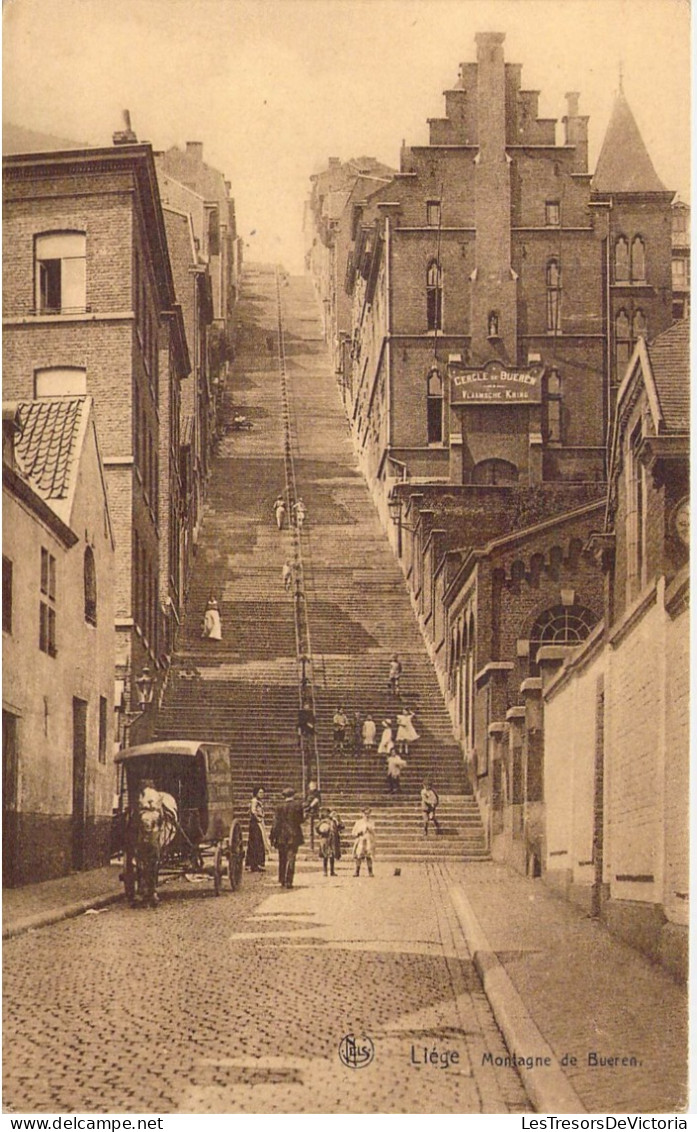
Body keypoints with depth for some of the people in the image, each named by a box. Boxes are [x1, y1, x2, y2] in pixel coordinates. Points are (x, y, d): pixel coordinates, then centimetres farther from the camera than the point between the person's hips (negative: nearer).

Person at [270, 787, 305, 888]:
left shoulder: (279, 807, -1)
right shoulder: (297, 805, -5)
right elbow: (301, 819, 2)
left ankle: (282, 880, 21)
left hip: (281, 836, 2)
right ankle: (288, 881, -8)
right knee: (290, 859, -2)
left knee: (282, 859, 15)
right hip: (294, 836, -2)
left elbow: (275, 824, 0)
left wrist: (273, 838, 4)